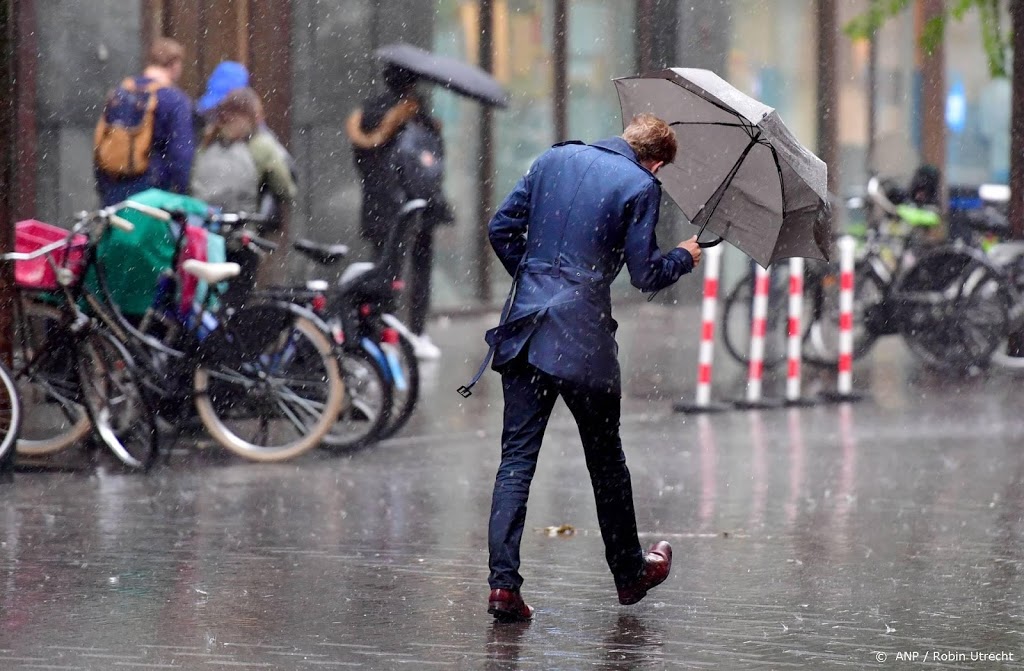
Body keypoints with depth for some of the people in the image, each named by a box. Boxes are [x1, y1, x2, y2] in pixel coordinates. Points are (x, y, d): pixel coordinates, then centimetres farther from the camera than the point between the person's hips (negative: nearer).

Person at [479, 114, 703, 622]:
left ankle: (503, 583, -8)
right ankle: (630, 572, 29)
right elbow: (645, 274, -6)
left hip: (524, 331, 4)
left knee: (516, 457, 2)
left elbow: (502, 228, 12)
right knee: (605, 457, 14)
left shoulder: (555, 159, 10)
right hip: (583, 337, -4)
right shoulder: (641, 186, -5)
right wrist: (684, 257, 14)